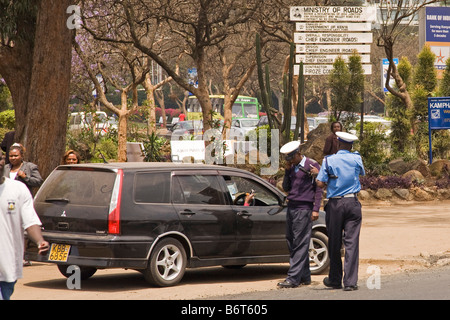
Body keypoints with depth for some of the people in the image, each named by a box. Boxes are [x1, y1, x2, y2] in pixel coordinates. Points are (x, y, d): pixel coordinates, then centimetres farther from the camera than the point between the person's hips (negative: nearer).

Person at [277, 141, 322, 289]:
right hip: (291, 207, 8)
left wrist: (316, 209, -11)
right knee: (291, 242, 6)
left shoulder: (312, 166, -4)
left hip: (304, 208, -8)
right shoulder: (292, 167, 17)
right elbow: (286, 188, 16)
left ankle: (293, 278, -13)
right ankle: (305, 277, 12)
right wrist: (287, 171, 3)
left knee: (300, 244, -9)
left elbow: (318, 189, -5)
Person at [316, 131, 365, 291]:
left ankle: (335, 280, 20)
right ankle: (350, 281, -9)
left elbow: (320, 183, -7)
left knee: (334, 243, 10)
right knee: (351, 243, -3)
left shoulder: (329, 160, -3)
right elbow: (362, 173, 23)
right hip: (352, 203, 0)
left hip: (335, 203, 0)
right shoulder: (356, 159, 2)